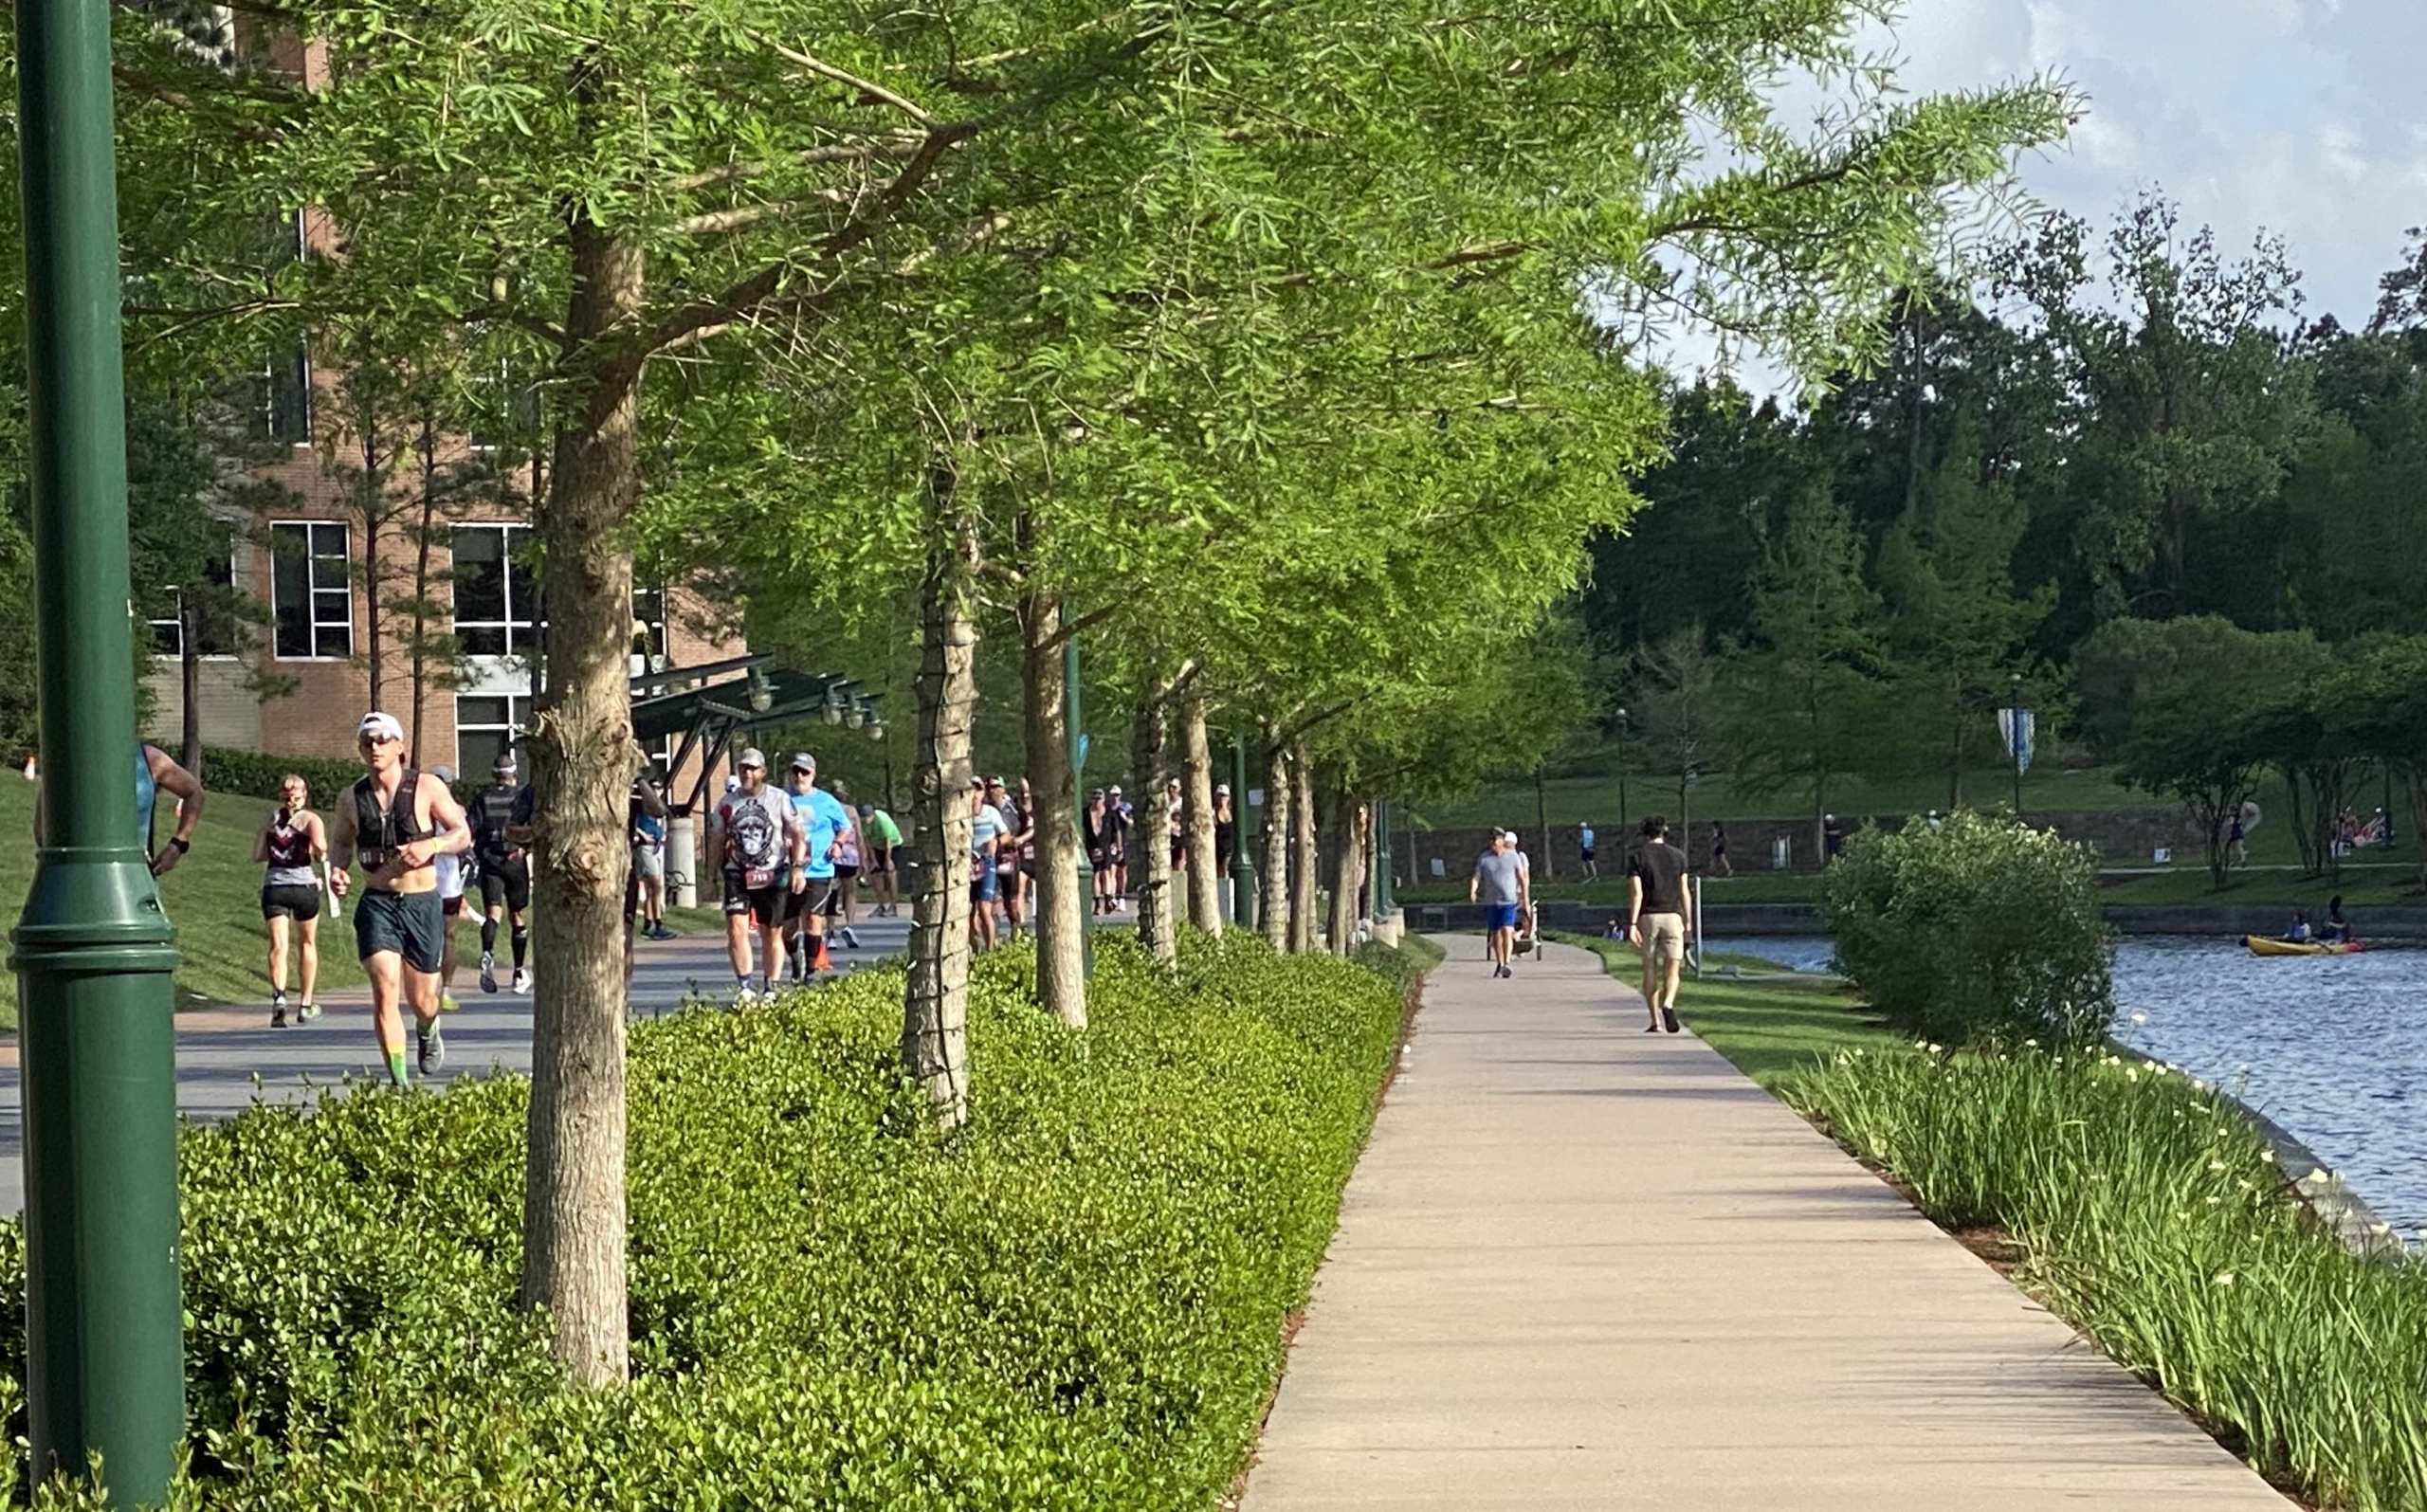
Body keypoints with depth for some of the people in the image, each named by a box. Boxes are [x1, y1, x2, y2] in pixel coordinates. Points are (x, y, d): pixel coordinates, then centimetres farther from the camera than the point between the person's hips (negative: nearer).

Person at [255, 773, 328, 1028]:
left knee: (278, 946, -8)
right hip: (303, 884, -1)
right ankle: (306, 1005, 24)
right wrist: (321, 855, 3)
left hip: (273, 887, 1)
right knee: (307, 944, 18)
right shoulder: (311, 818, 0)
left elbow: (257, 855, 10)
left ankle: (279, 995, -35)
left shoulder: (271, 818, 10)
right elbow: (319, 844, -18)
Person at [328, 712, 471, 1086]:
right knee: (385, 989, -18)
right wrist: (336, 869, -2)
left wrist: (430, 846, -21)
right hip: (376, 903, 1)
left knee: (421, 1000, 9)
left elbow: (463, 834, -1)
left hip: (422, 903, -1)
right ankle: (398, 1080, -16)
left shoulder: (427, 788, -4)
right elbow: (341, 841, 20)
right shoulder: (352, 799, 4)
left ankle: (428, 1032, 48)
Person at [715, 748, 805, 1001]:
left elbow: (798, 835, 2)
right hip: (738, 874, 1)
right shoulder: (727, 804, 6)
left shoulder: (779, 800, 0)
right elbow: (719, 843, 15)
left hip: (773, 874, -1)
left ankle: (770, 989, 18)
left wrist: (798, 867, -9)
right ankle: (744, 988, -13)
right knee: (736, 928, -16)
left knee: (772, 934, 6)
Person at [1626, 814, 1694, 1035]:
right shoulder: (1677, 855, 5)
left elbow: (1636, 893, -9)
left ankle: (1655, 1021, 9)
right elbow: (1684, 892, 4)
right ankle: (1668, 1003, -29)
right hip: (1673, 916, 0)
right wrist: (1688, 922, 11)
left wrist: (1632, 923, -11)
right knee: (1672, 968, -1)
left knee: (1650, 969, 9)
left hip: (1648, 917, 0)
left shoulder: (1637, 857, -1)